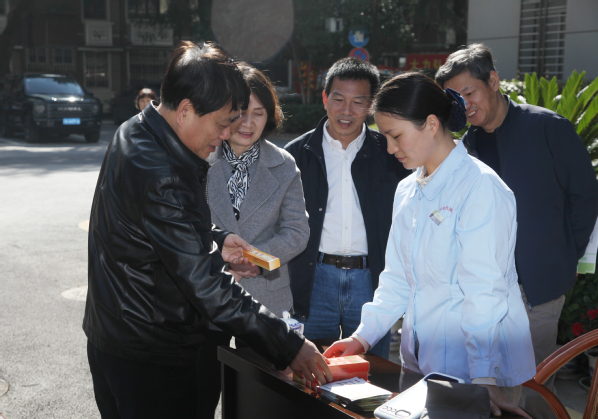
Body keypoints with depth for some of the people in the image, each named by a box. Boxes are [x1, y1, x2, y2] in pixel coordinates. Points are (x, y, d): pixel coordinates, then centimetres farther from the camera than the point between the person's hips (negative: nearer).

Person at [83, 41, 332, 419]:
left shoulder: (137, 134, 3)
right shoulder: (159, 176, -29)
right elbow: (206, 286, -28)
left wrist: (215, 240, 5)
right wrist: (289, 347, -24)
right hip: (147, 358, -10)